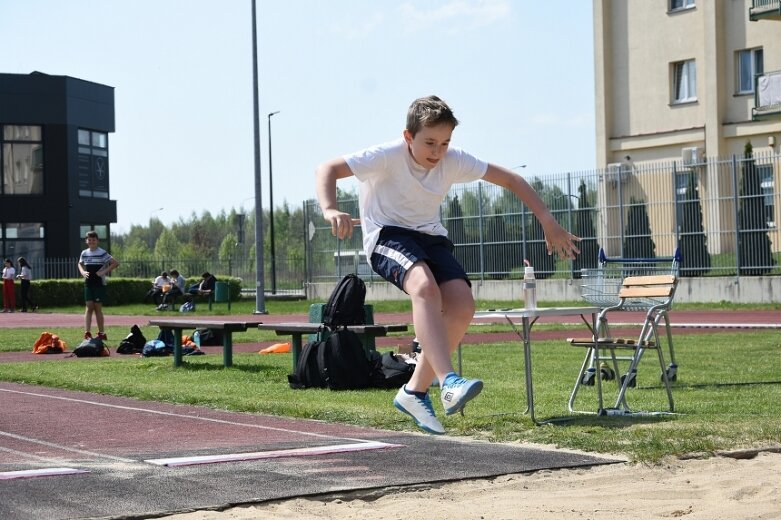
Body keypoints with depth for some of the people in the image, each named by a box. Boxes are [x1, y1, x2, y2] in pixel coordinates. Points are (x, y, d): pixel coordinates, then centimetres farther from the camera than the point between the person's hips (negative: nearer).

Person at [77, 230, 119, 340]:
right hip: (88, 283, 4)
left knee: (98, 308, -1)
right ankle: (87, 332, -8)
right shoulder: (84, 253, 7)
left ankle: (102, 333, 6)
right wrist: (82, 272, 5)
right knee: (89, 306, -3)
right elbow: (80, 264, 26)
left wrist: (104, 271, -16)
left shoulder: (102, 253, -8)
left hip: (99, 283, -4)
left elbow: (116, 263, -9)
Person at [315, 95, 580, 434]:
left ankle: (415, 392, -5)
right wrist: (330, 209, -44)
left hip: (430, 236, 5)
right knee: (424, 285, -36)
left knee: (462, 305, -19)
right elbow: (328, 169, -24)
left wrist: (548, 222, -4)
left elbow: (510, 180, 1)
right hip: (387, 235, -5)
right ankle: (449, 383, -47)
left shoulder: (454, 161, -7)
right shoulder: (388, 156, -19)